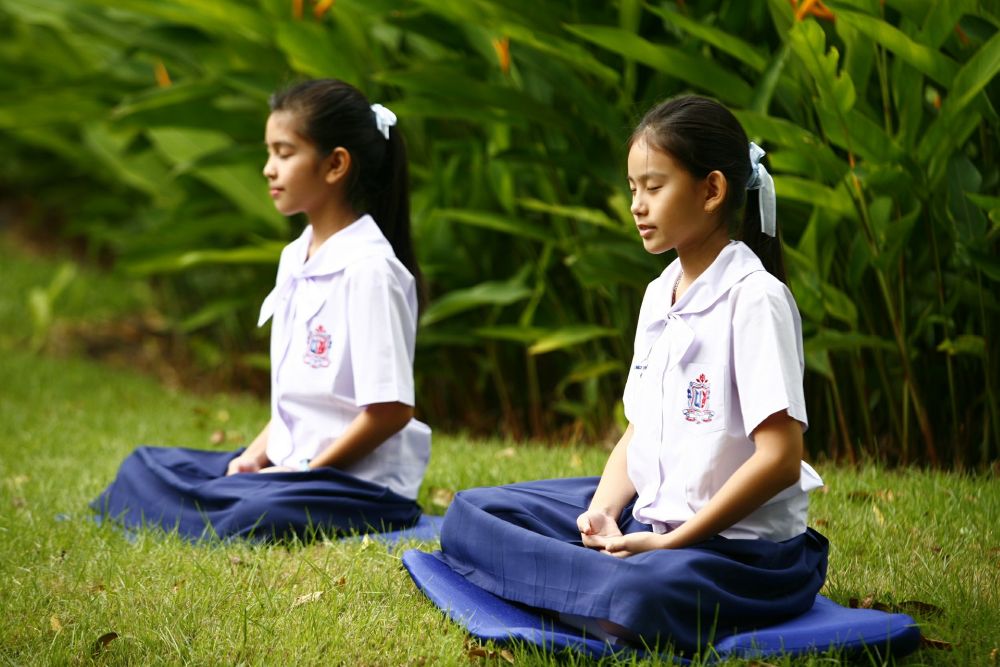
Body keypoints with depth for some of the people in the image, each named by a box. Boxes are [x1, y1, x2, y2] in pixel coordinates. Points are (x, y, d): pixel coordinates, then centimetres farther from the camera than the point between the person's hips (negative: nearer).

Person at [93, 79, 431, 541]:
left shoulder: (369, 268, -16)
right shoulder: (295, 259, 12)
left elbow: (392, 410, -19)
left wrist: (305, 471, -14)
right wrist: (257, 455, 3)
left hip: (363, 480, -9)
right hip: (291, 464, 9)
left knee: (259, 518, -36)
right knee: (143, 466, 9)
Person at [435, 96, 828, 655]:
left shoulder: (755, 299, -14)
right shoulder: (659, 295, 13)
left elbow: (781, 459, -20)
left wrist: (670, 543, -19)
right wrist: (603, 510, -5)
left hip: (741, 544, -8)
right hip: (648, 518, 9)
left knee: (635, 596, -40)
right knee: (471, 513, 5)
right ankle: (609, 577, -10)